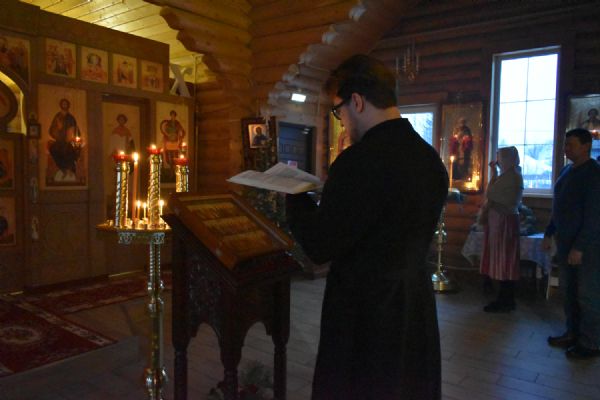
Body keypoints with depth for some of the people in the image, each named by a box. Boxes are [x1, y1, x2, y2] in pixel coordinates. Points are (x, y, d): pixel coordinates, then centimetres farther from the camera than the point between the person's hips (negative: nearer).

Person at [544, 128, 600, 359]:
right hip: (565, 241, 8)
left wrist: (580, 247, -21)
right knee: (568, 290, 15)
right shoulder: (567, 171, 12)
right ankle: (573, 334, 28)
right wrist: (549, 233, 17)